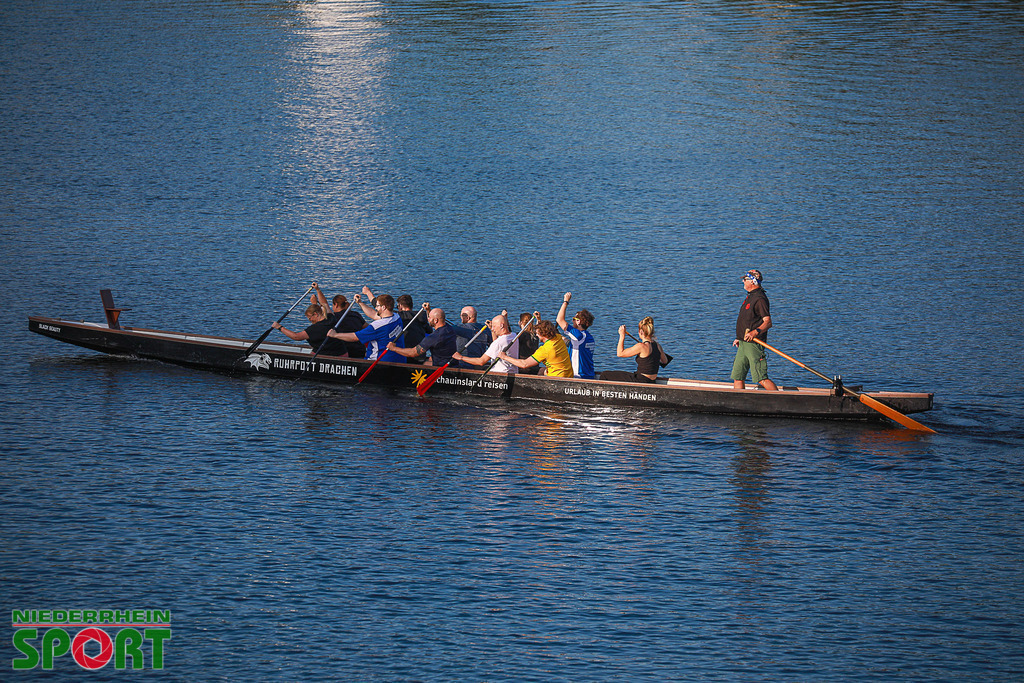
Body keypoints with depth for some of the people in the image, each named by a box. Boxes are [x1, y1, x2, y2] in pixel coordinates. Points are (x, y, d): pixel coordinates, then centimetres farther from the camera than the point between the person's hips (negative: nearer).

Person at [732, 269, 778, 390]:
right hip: (744, 344, 10)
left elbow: (768, 322, -22)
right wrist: (739, 338, 30)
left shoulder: (760, 299, -14)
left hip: (754, 344, -10)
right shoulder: (750, 297, 17)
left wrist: (755, 332, -38)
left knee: (761, 378, -13)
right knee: (737, 377, 8)